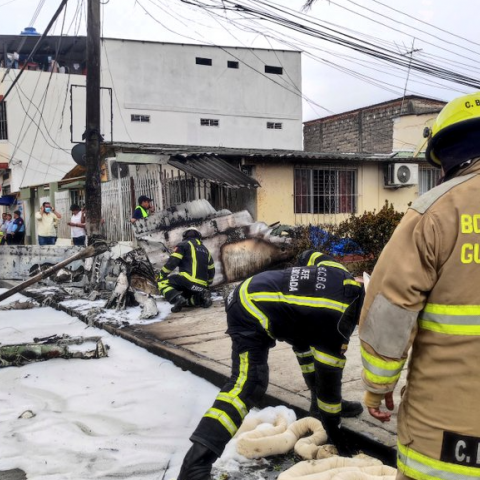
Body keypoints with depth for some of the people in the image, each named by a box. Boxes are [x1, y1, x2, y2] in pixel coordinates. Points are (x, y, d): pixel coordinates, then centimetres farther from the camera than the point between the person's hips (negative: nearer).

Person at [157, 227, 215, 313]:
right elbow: (211, 270, 30)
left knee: (162, 282, 5)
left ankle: (177, 299, -21)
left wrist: (161, 275, 7)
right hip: (202, 286, 7)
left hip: (187, 279, -7)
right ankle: (202, 298, -3)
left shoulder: (183, 244, 8)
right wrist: (207, 284, 45)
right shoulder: (205, 249, 27)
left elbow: (172, 262, -3)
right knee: (184, 299, 24)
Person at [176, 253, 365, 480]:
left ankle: (322, 404, 41)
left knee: (306, 339, 25)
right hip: (250, 311, -11)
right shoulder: (335, 317, -22)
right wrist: (332, 425, 0)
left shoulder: (348, 282, 2)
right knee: (250, 383, -21)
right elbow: (329, 372, -14)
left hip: (253, 290, 11)